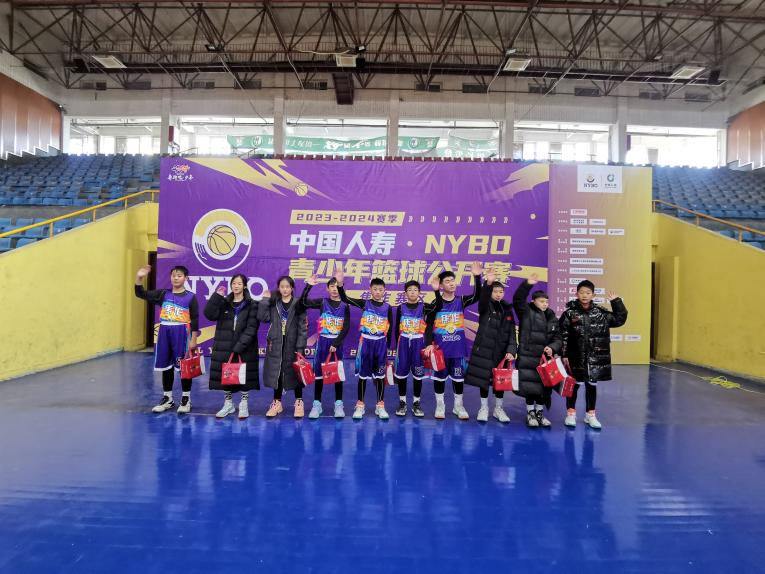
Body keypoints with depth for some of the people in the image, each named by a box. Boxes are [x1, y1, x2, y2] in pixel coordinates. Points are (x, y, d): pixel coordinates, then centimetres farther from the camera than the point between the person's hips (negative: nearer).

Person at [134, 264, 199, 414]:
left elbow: (195, 320, -4)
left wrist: (193, 339, -7)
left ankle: (186, 399, 15)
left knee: (184, 367, 1)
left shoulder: (190, 297, -4)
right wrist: (139, 278, -15)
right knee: (166, 367, 12)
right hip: (164, 334, 4)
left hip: (182, 334, -4)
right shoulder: (163, 294, 6)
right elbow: (141, 294, 1)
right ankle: (167, 399, 25)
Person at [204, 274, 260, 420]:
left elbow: (251, 328, -10)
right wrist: (216, 296, -16)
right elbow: (209, 314, -8)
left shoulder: (252, 305, -3)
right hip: (224, 347, 3)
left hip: (244, 348, -3)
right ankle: (228, 404, 25)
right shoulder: (224, 303, 8)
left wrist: (239, 346, -18)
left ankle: (243, 405, 19)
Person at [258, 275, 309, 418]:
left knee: (294, 372, 5)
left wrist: (300, 347, -13)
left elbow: (303, 327, -7)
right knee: (276, 373, 10)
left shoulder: (298, 304, -5)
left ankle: (299, 402, 19)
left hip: (293, 344, -3)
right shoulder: (273, 303, 5)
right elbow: (262, 317, -8)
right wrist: (265, 300, -12)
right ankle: (277, 403, 24)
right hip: (276, 344, 3)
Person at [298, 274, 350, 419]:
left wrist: (336, 343, -11)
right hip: (322, 341, 0)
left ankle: (339, 404, 15)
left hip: (337, 343, 0)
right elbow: (303, 303, -12)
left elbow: (346, 328, -5)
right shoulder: (322, 302, 2)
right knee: (318, 372, 4)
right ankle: (317, 404, 13)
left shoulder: (345, 306, 1)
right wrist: (308, 286, -21)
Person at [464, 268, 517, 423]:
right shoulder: (485, 306, -4)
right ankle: (484, 408, 21)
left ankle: (498, 408, 27)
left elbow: (512, 333, 2)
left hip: (501, 350, 3)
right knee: (483, 378, 4)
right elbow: (483, 298, -29)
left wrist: (511, 350, -13)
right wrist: (488, 283, -49)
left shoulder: (508, 309, 6)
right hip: (484, 349, -3)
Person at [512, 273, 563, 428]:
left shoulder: (552, 318, 10)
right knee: (530, 385, -1)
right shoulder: (526, 312, -3)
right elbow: (518, 300, -21)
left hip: (545, 357, 5)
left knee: (544, 386, 10)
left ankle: (540, 413, 27)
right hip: (527, 357, -4)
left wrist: (552, 348, -10)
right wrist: (527, 284, -33)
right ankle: (530, 414, 17)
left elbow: (558, 338, 10)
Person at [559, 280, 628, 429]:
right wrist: (563, 355, -10)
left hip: (595, 357, 3)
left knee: (592, 385, 13)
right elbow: (563, 335, -7)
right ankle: (571, 414, 22)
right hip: (575, 357, -3)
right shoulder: (569, 313, -7)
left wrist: (616, 301, -1)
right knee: (574, 385, 6)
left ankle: (590, 415, 27)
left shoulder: (601, 312, 2)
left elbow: (620, 319, 9)